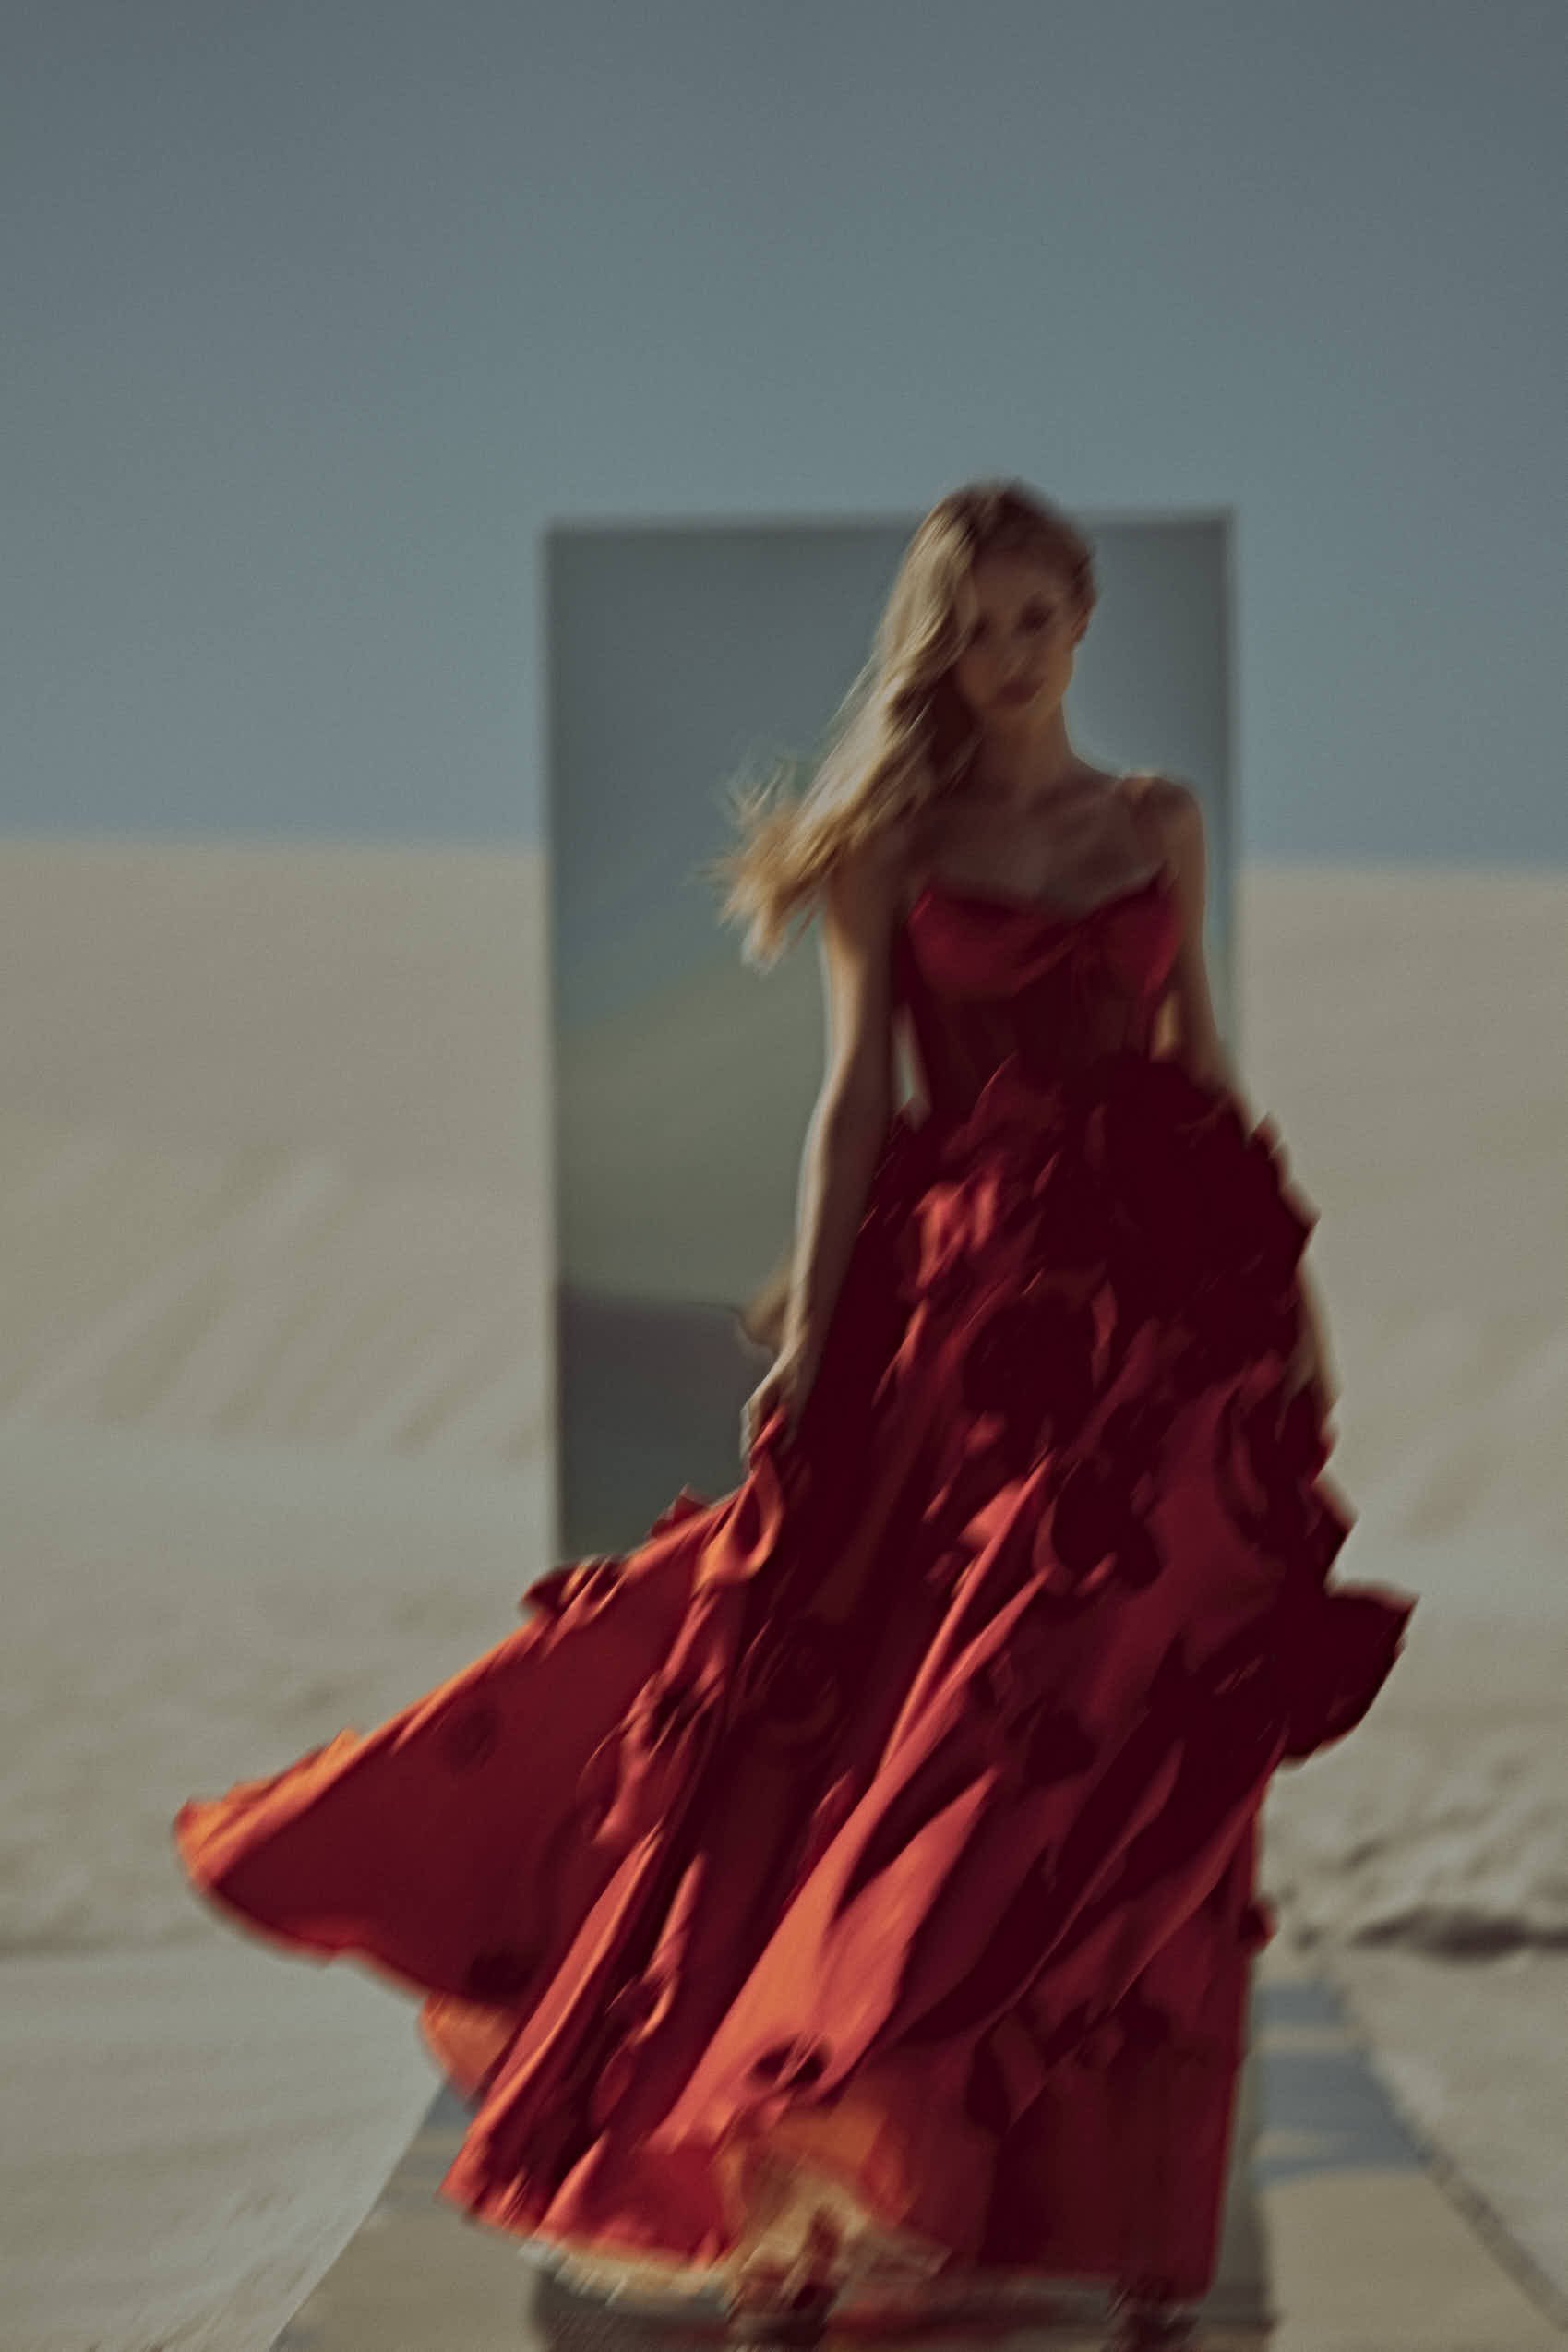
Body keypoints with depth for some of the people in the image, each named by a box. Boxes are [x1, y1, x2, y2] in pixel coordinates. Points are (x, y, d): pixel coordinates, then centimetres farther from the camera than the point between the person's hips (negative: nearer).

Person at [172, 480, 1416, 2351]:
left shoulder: (1161, 824, 13)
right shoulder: (892, 842, 4)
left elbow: (1203, 1061, 17)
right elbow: (857, 1094, -1)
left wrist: (1288, 1283, 11)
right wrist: (808, 1327, -10)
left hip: (1164, 1302, 2)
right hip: (963, 1300, -2)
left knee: (1137, 1761, -1)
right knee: (915, 1721, -2)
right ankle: (824, 2192, 8)